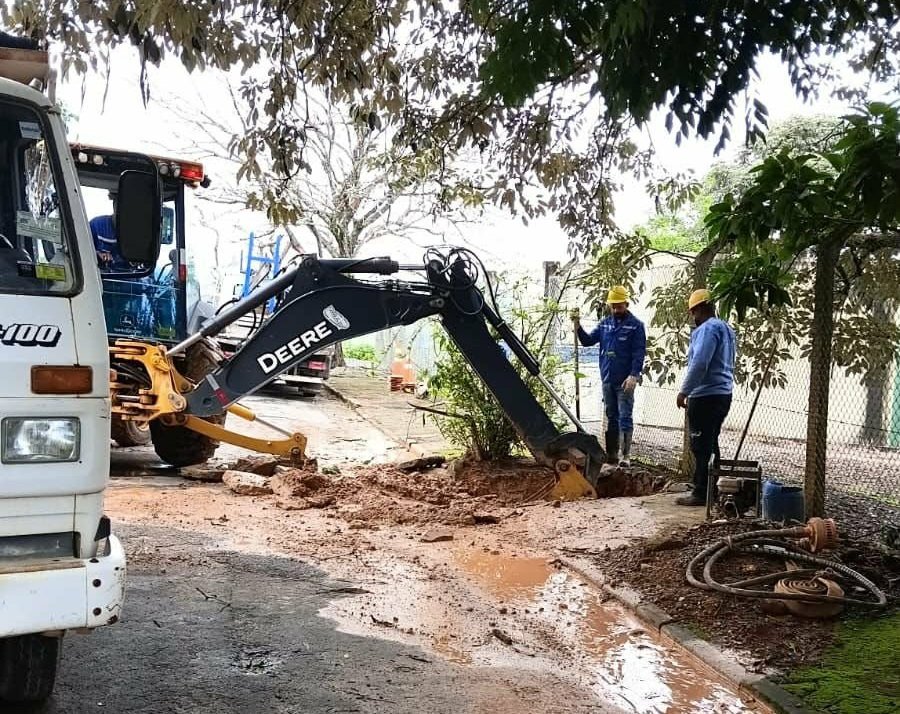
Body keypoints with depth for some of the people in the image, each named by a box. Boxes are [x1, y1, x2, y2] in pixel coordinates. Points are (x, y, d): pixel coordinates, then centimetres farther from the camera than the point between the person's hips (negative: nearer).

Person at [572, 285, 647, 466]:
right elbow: (587, 340, 7)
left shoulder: (635, 325, -6)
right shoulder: (605, 323, 9)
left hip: (625, 381, -6)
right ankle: (611, 454, 18)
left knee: (625, 417, -5)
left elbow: (639, 353, -11)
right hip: (607, 379, 6)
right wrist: (577, 325, -9)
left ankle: (626, 455, -3)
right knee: (611, 417, 11)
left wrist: (634, 375, -20)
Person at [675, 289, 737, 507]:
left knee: (701, 447, -5)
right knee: (711, 445, 16)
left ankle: (701, 493, -2)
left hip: (705, 396, -10)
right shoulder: (726, 329, 17)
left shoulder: (707, 329, -14)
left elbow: (699, 364, -24)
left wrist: (684, 391, -18)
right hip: (723, 393, 10)